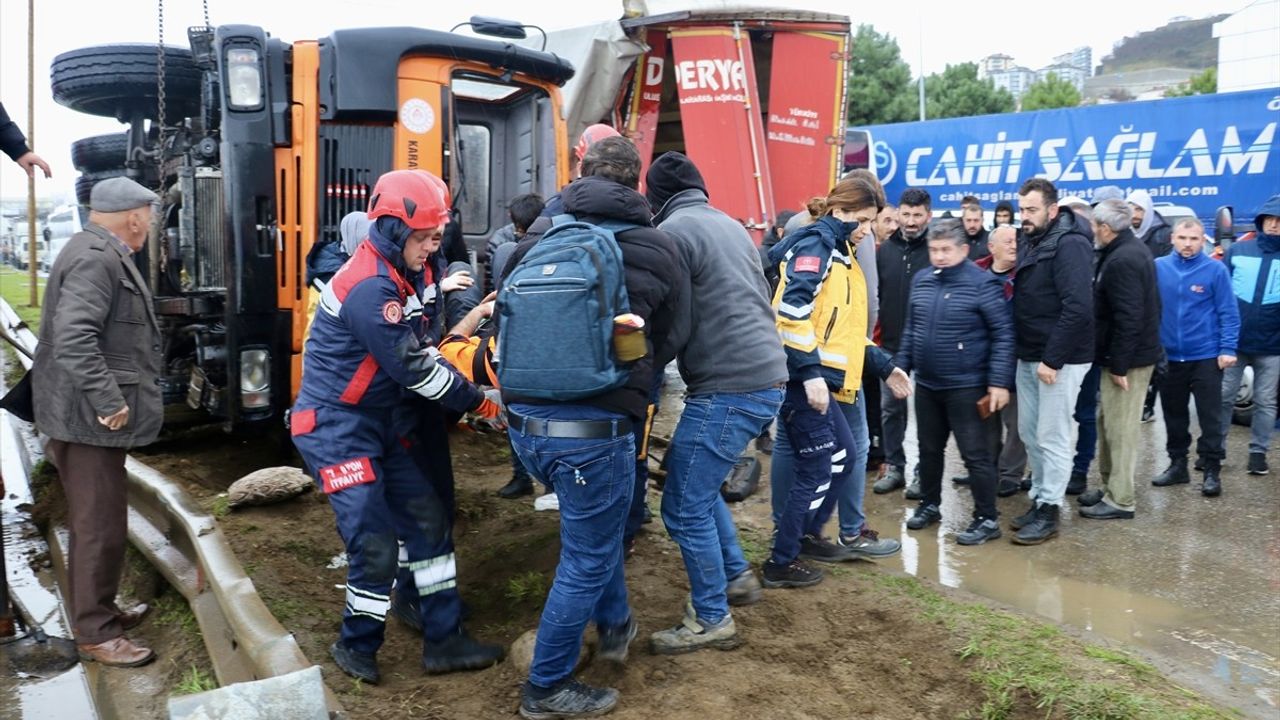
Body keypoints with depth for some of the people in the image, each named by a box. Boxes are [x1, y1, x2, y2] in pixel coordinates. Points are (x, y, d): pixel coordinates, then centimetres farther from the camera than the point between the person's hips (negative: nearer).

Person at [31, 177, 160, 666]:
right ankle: (95, 634, 7)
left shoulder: (103, 255, 15)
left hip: (93, 416, 11)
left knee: (96, 523, 20)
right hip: (90, 419, -11)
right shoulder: (95, 259, -18)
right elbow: (73, 338, -28)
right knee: (99, 527, -3)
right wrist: (108, 401, -26)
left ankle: (99, 610, 33)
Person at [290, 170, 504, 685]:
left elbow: (420, 349, 11)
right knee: (375, 542, -8)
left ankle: (444, 640, 17)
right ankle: (356, 646, 18)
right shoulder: (370, 288, -25)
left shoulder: (407, 272, 5)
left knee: (427, 518, 8)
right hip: (336, 427, -9)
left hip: (381, 420, 9)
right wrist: (477, 402, -12)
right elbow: (414, 369, -22)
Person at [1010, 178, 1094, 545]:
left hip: (1059, 360, -9)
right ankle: (1039, 498, 27)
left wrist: (1052, 359, -23)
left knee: (1052, 438, -1)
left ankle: (1048, 511, 8)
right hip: (1029, 357, 9)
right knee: (1029, 433, 14)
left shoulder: (1069, 245, -15)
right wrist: (1027, 354, 9)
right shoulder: (1033, 243, 13)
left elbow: (1078, 308, -23)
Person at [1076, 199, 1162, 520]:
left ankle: (1121, 500, 6)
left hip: (1127, 358, -10)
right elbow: (1147, 305, 19)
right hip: (1135, 352, 10)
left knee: (1120, 428, -2)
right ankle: (1111, 486, 29)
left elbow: (1128, 318, -26)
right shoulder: (1134, 249, 12)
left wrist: (1119, 364, -21)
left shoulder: (1121, 261, -21)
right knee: (1108, 422, 18)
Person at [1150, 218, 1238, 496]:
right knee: (1173, 415, 14)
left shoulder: (1215, 270, -7)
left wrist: (1227, 348, -12)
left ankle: (1212, 471, 12)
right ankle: (1177, 464, 28)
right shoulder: (1158, 267, -1)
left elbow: (1228, 313, -6)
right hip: (1169, 356, 3)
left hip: (1206, 356, -3)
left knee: (1210, 417, 2)